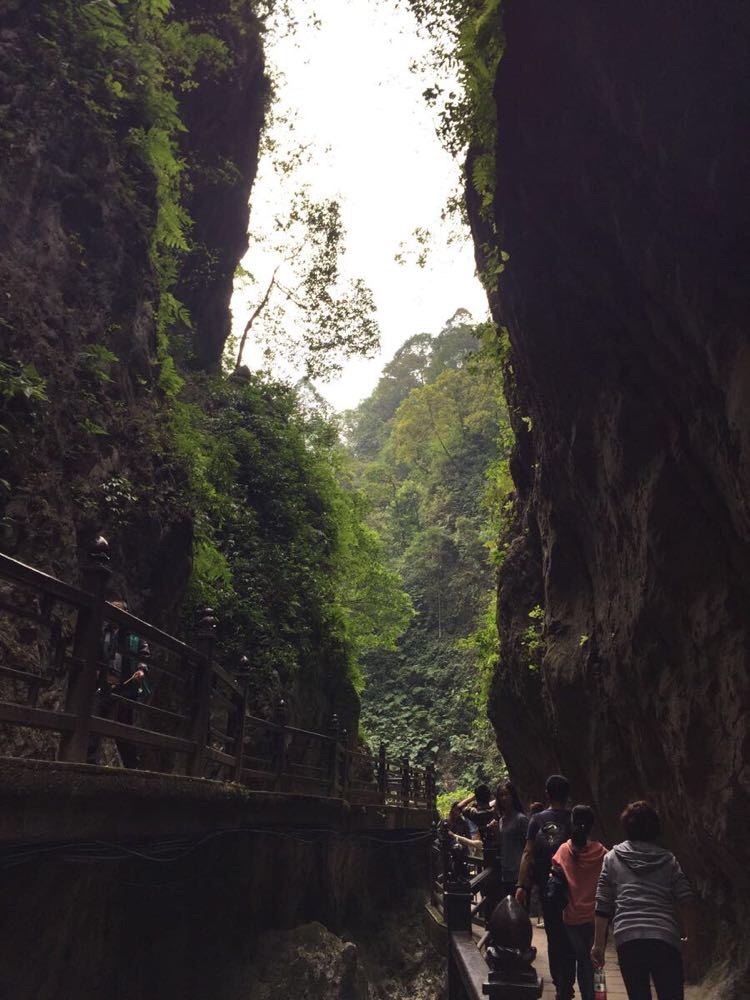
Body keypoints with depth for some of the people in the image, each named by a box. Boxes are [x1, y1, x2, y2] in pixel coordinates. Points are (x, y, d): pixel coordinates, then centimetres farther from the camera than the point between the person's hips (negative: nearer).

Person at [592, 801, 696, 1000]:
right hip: (665, 938, 0)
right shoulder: (668, 859, 13)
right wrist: (690, 939, 13)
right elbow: (686, 903, 4)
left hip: (627, 939, 0)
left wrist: (598, 944, 12)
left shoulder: (613, 858, 12)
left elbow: (603, 906, 8)